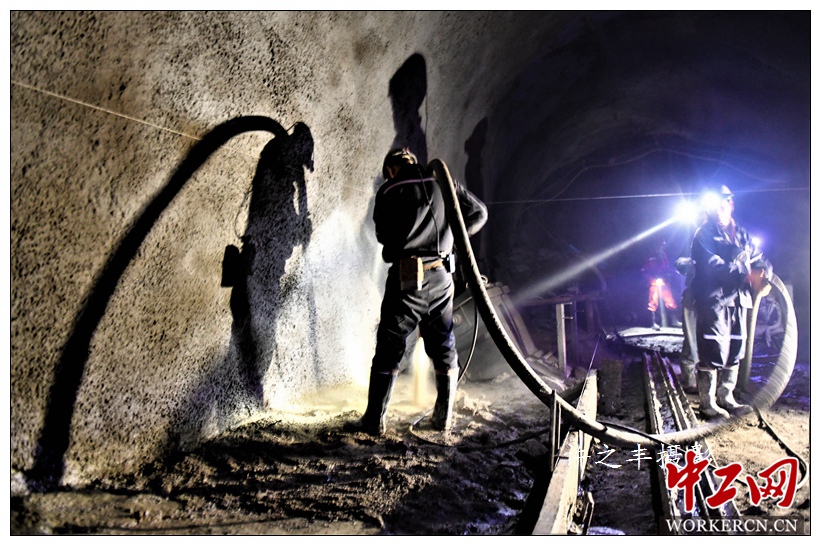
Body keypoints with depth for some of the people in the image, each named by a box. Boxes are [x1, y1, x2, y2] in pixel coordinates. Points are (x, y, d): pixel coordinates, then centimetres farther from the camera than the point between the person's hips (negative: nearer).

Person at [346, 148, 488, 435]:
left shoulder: (388, 191, 0)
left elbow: (383, 235, 10)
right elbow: (479, 213, 15)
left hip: (406, 279, -3)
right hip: (441, 276, 3)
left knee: (388, 350, 3)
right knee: (444, 349, 15)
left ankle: (374, 420, 7)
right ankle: (444, 416, 22)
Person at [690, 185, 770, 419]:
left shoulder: (742, 235, 18)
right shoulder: (704, 234, -2)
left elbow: (759, 260, 10)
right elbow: (713, 266, -16)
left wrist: (761, 273, -13)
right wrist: (745, 273, -25)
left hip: (738, 300, 7)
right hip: (713, 300, -7)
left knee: (734, 351, 12)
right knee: (712, 352, -8)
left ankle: (726, 398, 25)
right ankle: (707, 403, 0)